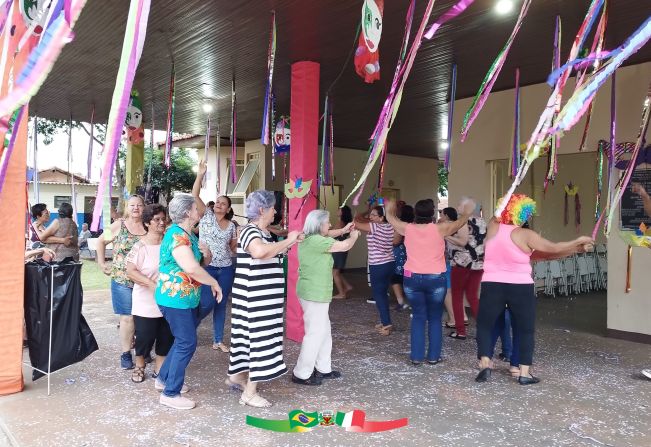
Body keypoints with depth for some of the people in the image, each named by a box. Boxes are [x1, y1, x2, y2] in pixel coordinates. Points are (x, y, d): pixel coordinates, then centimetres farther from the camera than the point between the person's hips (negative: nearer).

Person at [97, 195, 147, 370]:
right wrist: (102, 263, 5)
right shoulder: (119, 225, -1)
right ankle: (126, 353, 14)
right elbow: (101, 241, 9)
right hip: (123, 281, -1)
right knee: (127, 318, 1)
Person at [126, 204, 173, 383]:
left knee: (166, 337, 10)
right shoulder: (140, 246, -10)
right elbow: (131, 272, -14)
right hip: (146, 303, -4)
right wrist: (153, 284, -22)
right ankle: (139, 366, 29)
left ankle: (160, 368, 28)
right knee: (145, 336, 4)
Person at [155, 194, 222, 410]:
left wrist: (206, 254, 3)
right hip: (175, 298, -10)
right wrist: (214, 283, -17)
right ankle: (170, 394, 5)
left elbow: (201, 263, 23)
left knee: (183, 340, 19)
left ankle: (164, 379, 34)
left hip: (186, 298, 10)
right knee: (187, 343, -5)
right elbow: (192, 269, -29)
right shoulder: (177, 235, -20)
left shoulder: (188, 235, 11)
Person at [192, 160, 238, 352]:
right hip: (206, 267, -4)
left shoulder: (231, 225, 9)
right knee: (207, 303, -10)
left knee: (221, 304, 9)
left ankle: (218, 340, 21)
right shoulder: (206, 215, 0)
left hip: (226, 269, 4)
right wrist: (200, 175, -21)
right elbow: (195, 195, -12)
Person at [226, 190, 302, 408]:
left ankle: (236, 375, 36)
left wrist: (289, 243, 13)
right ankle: (249, 393, 5)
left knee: (250, 336, 20)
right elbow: (260, 252, -41)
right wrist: (287, 241, -29)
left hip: (263, 296, 10)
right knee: (261, 339, -5)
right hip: (255, 297, -10)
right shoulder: (250, 231, -19)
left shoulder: (263, 232, 12)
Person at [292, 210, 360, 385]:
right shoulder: (317, 241, -22)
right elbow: (345, 246, -14)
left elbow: (327, 235, 29)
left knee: (324, 330, 18)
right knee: (315, 333, -3)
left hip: (311, 292, 11)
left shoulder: (307, 238, 8)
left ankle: (323, 368, 29)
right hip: (314, 294, -11)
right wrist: (353, 236, 5)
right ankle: (301, 374, 5)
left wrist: (343, 230, 20)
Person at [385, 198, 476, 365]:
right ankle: (433, 356, 15)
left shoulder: (407, 229, -3)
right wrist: (467, 211, 31)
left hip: (413, 278, 2)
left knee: (418, 317, 12)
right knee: (435, 318, 12)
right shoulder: (440, 229, -7)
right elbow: (461, 221, 11)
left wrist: (390, 208, 37)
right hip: (435, 279, -2)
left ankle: (417, 357, 11)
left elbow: (390, 218, 16)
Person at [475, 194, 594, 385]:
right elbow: (554, 249, -1)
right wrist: (579, 241, 12)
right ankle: (524, 373, 13)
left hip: (492, 286, 2)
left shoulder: (492, 227, 2)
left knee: (485, 325, 14)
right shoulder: (525, 235, -9)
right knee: (526, 330, 14)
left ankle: (485, 363, -2)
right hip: (521, 288, -2)